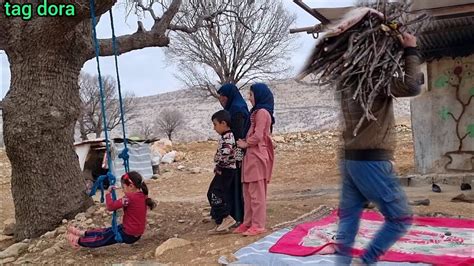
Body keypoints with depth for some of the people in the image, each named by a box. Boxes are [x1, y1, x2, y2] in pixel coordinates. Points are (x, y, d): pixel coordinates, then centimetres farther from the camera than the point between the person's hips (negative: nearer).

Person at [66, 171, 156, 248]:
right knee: (107, 231, 22)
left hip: (128, 235, -8)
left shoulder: (129, 198, -25)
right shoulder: (143, 196, 0)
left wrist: (109, 193, -9)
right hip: (137, 234, 8)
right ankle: (84, 233, 37)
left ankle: (78, 241, 26)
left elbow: (111, 206, -22)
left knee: (103, 238, 10)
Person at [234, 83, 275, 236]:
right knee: (248, 191, 11)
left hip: (257, 156, -10)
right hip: (252, 155, 10)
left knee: (256, 192, -5)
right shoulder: (257, 111, 19)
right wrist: (246, 143, 5)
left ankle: (258, 224, 1)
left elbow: (257, 136, -17)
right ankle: (248, 222, 18)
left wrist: (245, 144, -4)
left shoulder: (262, 112, -12)